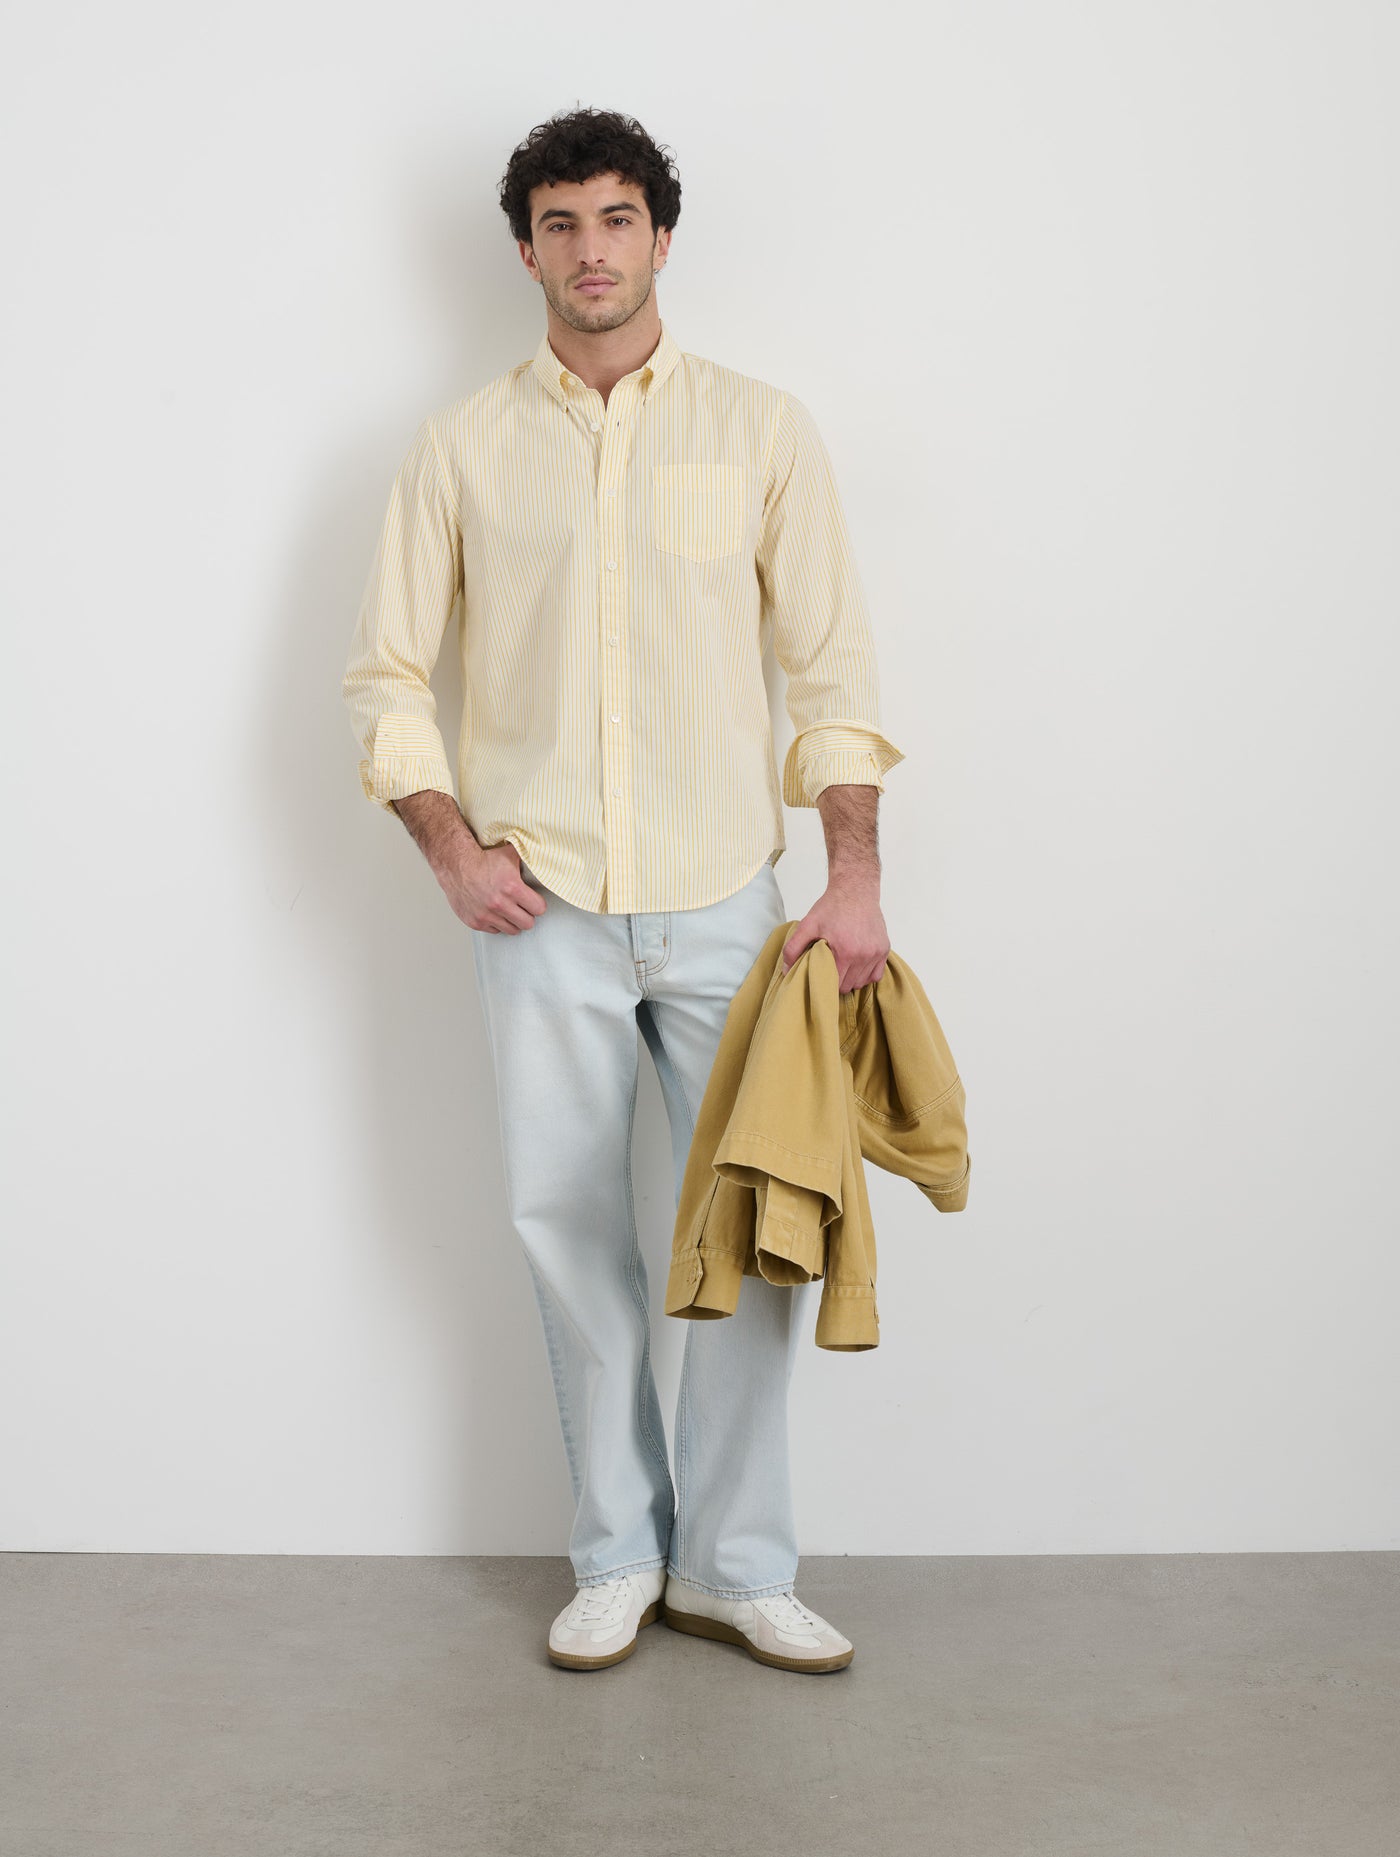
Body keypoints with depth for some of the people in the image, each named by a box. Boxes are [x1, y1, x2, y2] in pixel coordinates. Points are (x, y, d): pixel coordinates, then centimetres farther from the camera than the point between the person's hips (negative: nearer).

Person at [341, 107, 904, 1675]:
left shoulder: (762, 429, 5)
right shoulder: (461, 445, 5)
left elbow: (832, 667, 3)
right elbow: (386, 673, 7)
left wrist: (854, 877, -5)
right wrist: (453, 850, -6)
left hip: (725, 902, 0)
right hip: (542, 908, 0)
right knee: (567, 1225, 5)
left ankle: (736, 1566, 18)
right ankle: (616, 1557, 22)